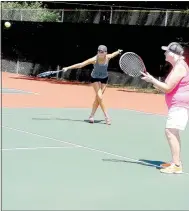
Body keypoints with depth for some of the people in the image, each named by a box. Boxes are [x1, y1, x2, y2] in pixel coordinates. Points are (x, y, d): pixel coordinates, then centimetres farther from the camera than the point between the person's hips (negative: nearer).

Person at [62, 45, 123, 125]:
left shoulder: (108, 57, -19)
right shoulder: (94, 60, -29)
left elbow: (113, 54, 6)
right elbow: (80, 65, -28)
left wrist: (118, 51, 28)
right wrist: (68, 68, -31)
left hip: (104, 79, 3)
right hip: (95, 78, -3)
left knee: (97, 98, 2)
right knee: (99, 97, -17)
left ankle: (92, 115, 13)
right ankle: (106, 116, -9)